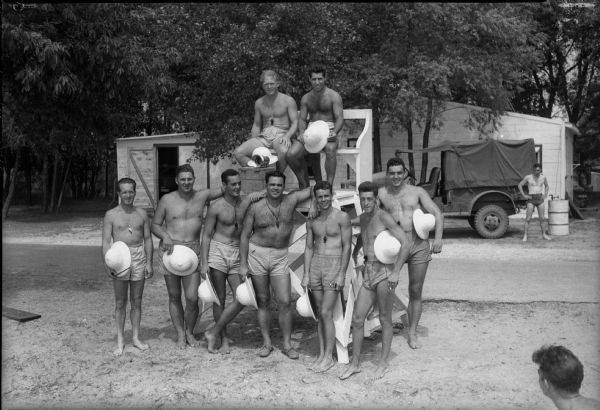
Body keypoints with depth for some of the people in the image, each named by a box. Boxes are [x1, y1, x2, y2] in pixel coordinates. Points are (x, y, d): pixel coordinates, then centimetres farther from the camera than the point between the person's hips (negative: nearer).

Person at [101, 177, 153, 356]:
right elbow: (106, 241, -4)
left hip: (138, 257, 2)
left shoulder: (142, 214, 7)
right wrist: (107, 261, -17)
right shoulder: (111, 215, 0)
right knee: (120, 302, 3)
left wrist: (149, 263, 2)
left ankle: (135, 337, 20)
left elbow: (148, 239, 9)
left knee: (136, 301, 9)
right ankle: (120, 340, 13)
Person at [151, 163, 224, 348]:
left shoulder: (202, 196, 4)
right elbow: (155, 225, 5)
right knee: (174, 296, 8)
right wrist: (166, 236, -15)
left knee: (192, 298, -5)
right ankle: (180, 334, 26)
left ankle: (190, 332, 20)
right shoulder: (167, 200, 0)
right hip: (170, 250, 0)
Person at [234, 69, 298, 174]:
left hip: (281, 136, -4)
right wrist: (252, 144, 4)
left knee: (284, 152, -41)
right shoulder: (259, 103, 16)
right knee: (238, 153, -20)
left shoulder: (288, 100, 4)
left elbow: (295, 123, 0)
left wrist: (287, 136, -21)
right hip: (264, 137, 4)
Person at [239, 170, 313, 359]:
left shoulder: (291, 200, -3)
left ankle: (287, 344, 11)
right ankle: (267, 342, 20)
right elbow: (245, 235, -1)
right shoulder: (255, 207, -6)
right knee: (262, 301, 7)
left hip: (280, 257, 1)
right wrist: (243, 264, -4)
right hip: (257, 254, -1)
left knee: (285, 302, -2)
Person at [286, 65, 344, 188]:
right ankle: (304, 184, -4)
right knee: (291, 155, -23)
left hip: (328, 132, -3)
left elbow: (340, 118, -5)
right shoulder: (306, 98, 16)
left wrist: (334, 132, -26)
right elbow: (302, 119, 12)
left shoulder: (333, 96, 3)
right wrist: (302, 133, -10)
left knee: (330, 149, -40)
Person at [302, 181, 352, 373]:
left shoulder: (342, 217, -5)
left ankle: (329, 357, 4)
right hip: (315, 265, 5)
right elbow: (309, 248, 12)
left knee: (326, 313, -8)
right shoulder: (311, 221, 9)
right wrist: (306, 274, 6)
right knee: (320, 313, 9)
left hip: (334, 266, -5)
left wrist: (342, 274, -12)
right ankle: (321, 354, 17)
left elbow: (347, 247, -7)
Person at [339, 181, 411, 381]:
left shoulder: (383, 217, -12)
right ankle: (355, 363, 17)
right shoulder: (363, 218, 13)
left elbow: (405, 243, -18)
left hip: (384, 272, -7)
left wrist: (396, 272, -20)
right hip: (369, 274, 7)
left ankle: (383, 363, 20)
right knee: (357, 318, 5)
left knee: (385, 320, 5)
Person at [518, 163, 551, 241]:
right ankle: (525, 236, 0)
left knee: (542, 218, 6)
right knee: (528, 219, -5)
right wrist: (524, 195, -6)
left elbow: (546, 186, 21)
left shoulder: (543, 177, 2)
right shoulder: (528, 177, -6)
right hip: (531, 200, -3)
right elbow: (520, 185, 2)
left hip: (540, 199, 3)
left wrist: (545, 195, 8)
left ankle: (544, 234, 21)